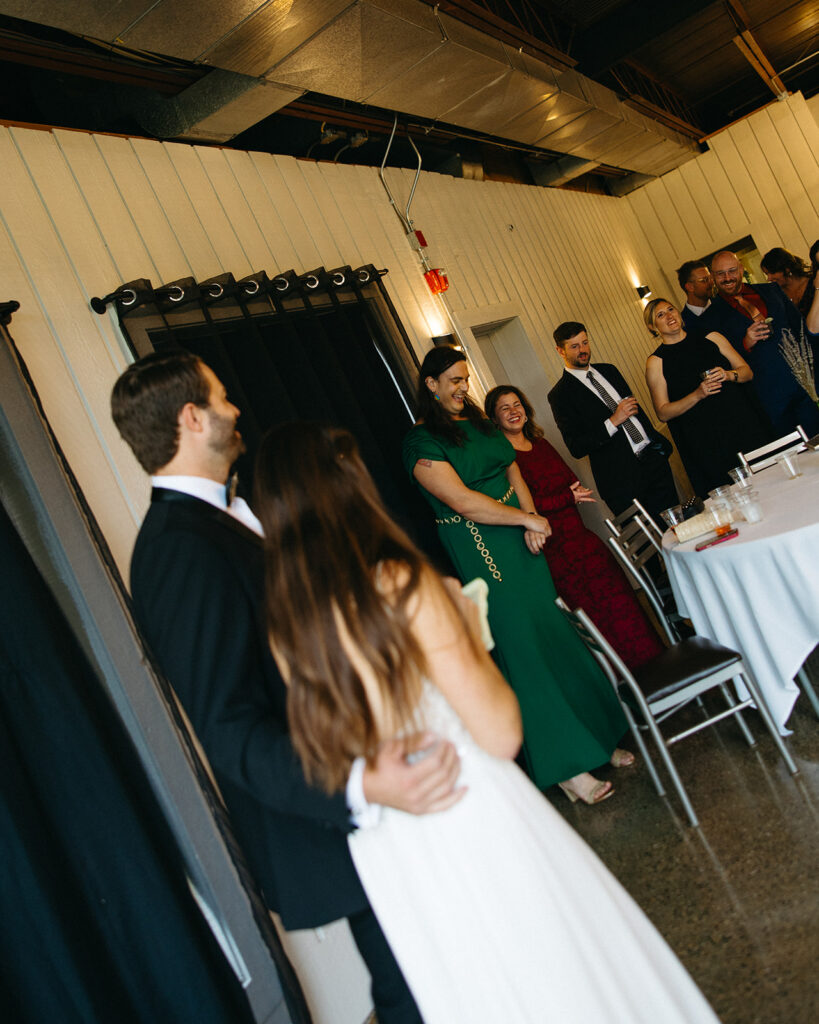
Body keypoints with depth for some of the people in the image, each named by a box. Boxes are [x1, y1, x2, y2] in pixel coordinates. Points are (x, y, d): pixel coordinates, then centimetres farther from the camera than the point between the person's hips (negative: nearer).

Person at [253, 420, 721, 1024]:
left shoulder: (283, 624, -6)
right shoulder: (401, 585, -22)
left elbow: (324, 754, 8)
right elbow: (501, 731, -18)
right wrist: (466, 626, -6)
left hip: (386, 856, 6)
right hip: (473, 825, -6)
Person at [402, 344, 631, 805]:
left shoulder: (480, 422, 13)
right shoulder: (422, 443, -10)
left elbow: (514, 473, 11)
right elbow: (462, 501, -18)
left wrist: (533, 522, -5)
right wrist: (528, 520, -12)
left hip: (522, 541, 7)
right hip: (480, 553, -6)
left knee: (557, 634, 11)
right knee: (525, 649, 0)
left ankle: (597, 736, 28)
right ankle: (566, 765, 14)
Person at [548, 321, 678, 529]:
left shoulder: (608, 370, 12)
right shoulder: (560, 394, -9)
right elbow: (577, 448, -13)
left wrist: (658, 441, 14)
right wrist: (613, 421, -20)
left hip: (653, 459, 6)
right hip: (622, 479, -6)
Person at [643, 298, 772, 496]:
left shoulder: (712, 338, 8)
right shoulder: (656, 362, 0)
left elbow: (747, 371, 12)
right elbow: (663, 413, -4)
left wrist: (729, 375, -10)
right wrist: (697, 395, -17)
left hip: (743, 425, 3)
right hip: (705, 442, -3)